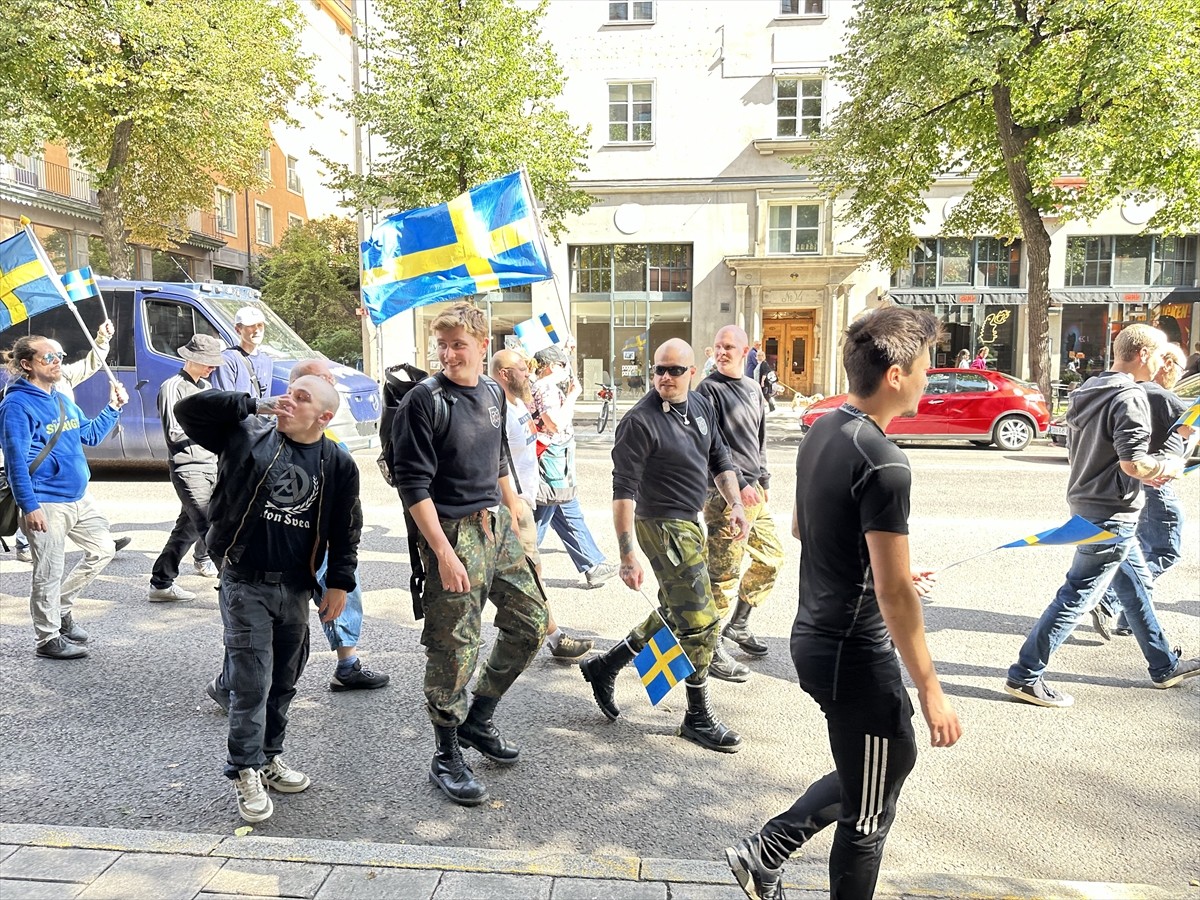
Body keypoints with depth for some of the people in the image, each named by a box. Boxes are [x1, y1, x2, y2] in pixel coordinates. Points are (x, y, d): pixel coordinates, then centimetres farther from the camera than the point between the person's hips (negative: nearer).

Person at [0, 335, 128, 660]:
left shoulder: (62, 400, 12)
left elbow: (90, 435, 21)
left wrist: (113, 408, 8)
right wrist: (29, 506, -21)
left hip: (79, 498, 9)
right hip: (46, 505, -8)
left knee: (104, 549, 16)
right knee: (49, 573, 1)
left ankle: (61, 607, 31)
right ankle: (49, 639, 15)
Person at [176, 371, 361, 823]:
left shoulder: (338, 465, 0)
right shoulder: (247, 435, -5)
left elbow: (345, 531, 6)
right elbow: (189, 409, -14)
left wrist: (339, 583, 3)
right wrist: (255, 405, -19)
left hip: (295, 587, 3)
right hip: (245, 584, -3)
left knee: (284, 680, 15)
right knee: (251, 682, -2)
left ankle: (269, 756, 33)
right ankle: (245, 772, 12)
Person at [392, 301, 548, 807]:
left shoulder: (493, 393, 9)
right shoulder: (424, 400, -12)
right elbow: (413, 485, -16)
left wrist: (514, 512, 20)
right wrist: (443, 551, -20)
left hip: (498, 525, 8)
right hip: (453, 533, -7)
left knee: (532, 622, 12)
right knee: (454, 648, -1)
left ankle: (478, 719, 30)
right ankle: (447, 759, 17)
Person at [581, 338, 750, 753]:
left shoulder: (702, 405, 5)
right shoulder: (640, 421, -19)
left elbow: (719, 458, 16)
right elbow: (624, 491, -21)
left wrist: (736, 504, 2)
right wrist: (627, 556, -24)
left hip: (690, 523, 9)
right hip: (663, 527, -9)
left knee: (674, 615, 19)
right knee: (701, 623, -2)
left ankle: (604, 667, 33)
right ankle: (698, 717, 16)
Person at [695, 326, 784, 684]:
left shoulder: (753, 389, 15)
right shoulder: (709, 390, -8)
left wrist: (763, 481, 17)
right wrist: (739, 483, -19)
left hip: (753, 491, 9)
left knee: (771, 558, 17)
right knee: (723, 571, -6)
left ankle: (738, 623, 34)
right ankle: (713, 651, 4)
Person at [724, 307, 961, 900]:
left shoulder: (821, 432, 5)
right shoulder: (883, 464, -24)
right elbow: (893, 594, -23)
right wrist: (930, 690, -14)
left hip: (813, 635, 9)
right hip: (856, 653, -9)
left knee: (894, 758, 26)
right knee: (870, 812, 10)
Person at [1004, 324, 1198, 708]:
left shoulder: (1087, 392, 9)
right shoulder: (1130, 397, -18)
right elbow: (1133, 462, -24)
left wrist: (1145, 474, 11)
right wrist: (1168, 466, -4)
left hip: (1087, 502, 10)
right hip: (1112, 513, -10)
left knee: (1137, 582, 22)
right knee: (1077, 596, -4)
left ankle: (1164, 666, 38)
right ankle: (1025, 676, 0)